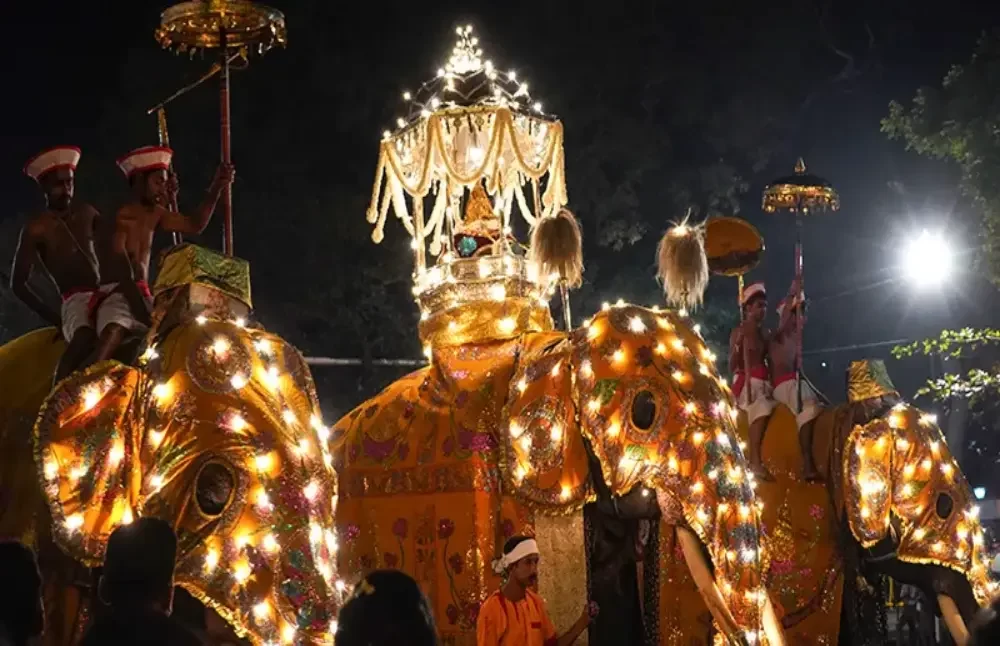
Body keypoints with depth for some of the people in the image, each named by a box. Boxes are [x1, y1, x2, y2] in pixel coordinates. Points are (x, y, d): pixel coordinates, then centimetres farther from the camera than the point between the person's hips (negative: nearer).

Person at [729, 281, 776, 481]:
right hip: (745, 382, -8)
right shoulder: (738, 332, -1)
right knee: (763, 407, -35)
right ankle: (755, 461, -44)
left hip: (764, 383, 8)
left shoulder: (764, 332, 16)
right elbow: (732, 366, -5)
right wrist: (738, 345, -19)